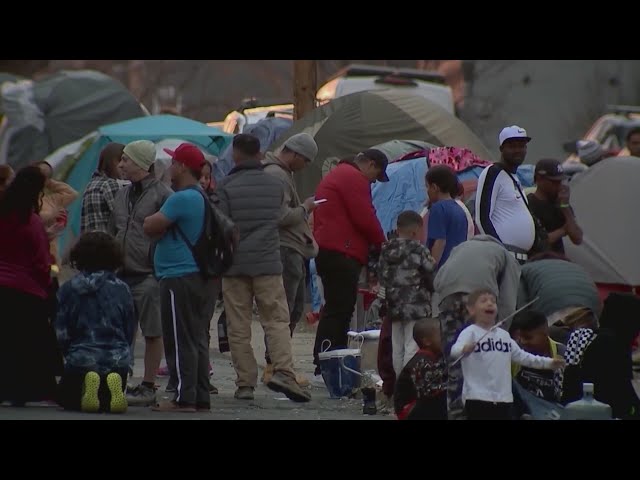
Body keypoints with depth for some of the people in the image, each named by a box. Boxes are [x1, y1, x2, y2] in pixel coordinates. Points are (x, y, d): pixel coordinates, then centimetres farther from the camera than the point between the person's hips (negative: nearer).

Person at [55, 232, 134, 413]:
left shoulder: (67, 289, -3)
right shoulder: (122, 290, 2)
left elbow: (61, 333, -3)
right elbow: (129, 332, 7)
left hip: (80, 359, -2)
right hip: (118, 361, 2)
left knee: (66, 398, 23)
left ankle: (88, 385, -13)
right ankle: (111, 388, -13)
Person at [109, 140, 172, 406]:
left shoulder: (162, 194, -6)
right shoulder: (122, 195, 16)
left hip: (148, 276, -7)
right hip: (120, 274, 7)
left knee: (152, 333, -1)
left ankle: (148, 387, 3)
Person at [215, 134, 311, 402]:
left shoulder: (227, 187, -6)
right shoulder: (276, 185, 5)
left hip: (235, 265, -2)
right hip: (268, 263, 2)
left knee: (238, 328, 4)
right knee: (277, 320, 2)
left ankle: (245, 383, 3)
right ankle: (283, 372, -17)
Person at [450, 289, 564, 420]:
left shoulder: (503, 335, 14)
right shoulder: (470, 333, -7)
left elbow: (520, 356, 23)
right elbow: (455, 350, -26)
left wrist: (548, 363, 21)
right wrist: (464, 350, -51)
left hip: (504, 398, 7)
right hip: (478, 398, -7)